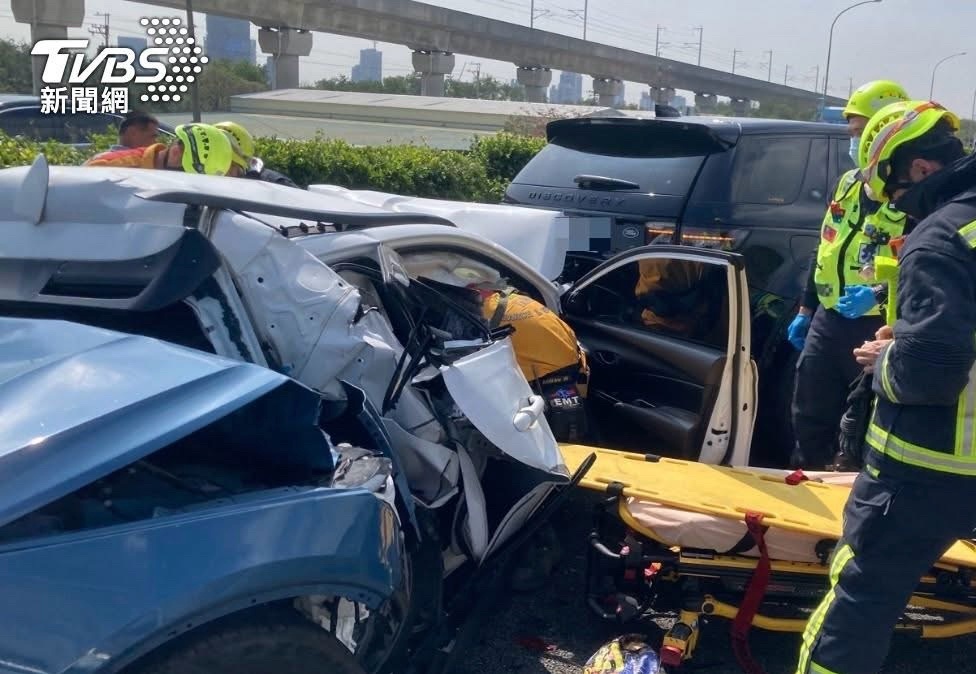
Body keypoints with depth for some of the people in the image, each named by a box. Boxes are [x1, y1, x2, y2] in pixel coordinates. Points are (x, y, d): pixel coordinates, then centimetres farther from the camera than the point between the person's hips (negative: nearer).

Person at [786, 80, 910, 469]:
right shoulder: (848, 183, 12)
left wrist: (878, 296, -30)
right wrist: (805, 310, 20)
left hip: (876, 330, -7)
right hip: (828, 321, 8)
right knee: (808, 421, 17)